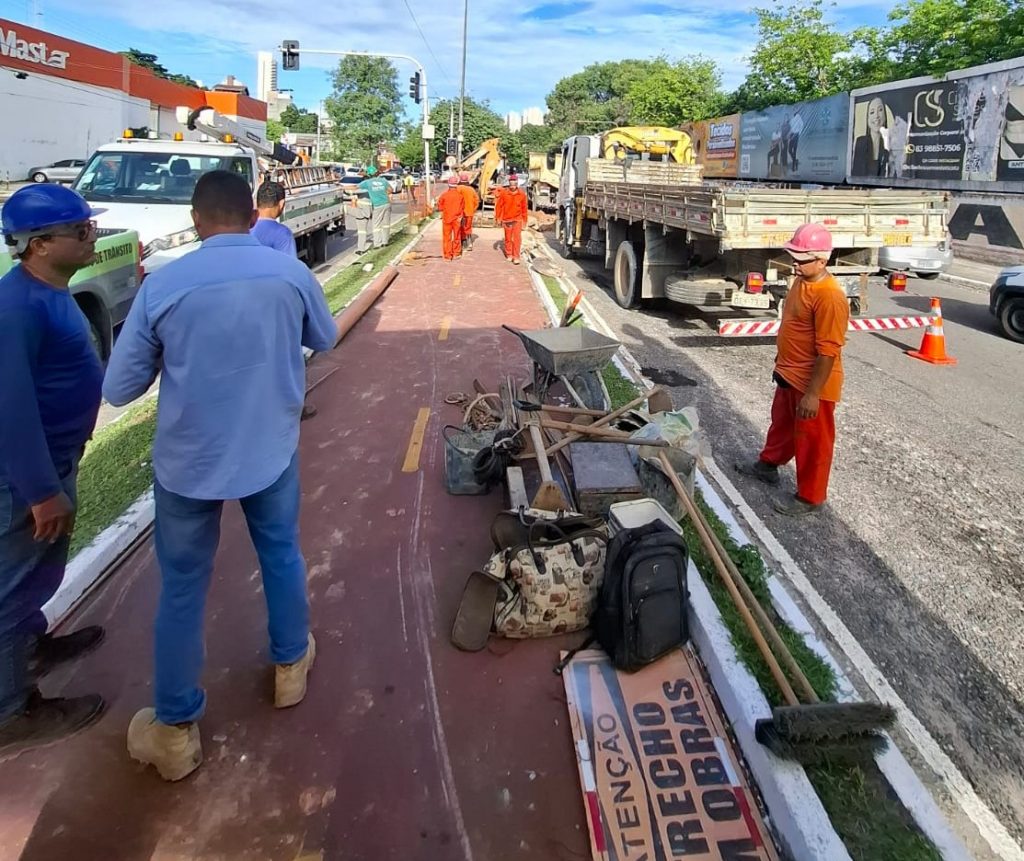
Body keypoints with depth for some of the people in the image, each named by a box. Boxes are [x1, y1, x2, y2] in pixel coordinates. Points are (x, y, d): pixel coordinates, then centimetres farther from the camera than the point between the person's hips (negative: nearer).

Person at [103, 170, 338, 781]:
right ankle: (290, 665, 43)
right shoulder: (290, 273, -10)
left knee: (182, 589, 12)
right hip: (271, 451, 2)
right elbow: (326, 339, 10)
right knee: (282, 556, 24)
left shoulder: (162, 285, -14)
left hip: (188, 461, -1)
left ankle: (175, 731, 25)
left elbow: (119, 389, -7)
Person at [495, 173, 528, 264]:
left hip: (517, 219, -1)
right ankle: (509, 255, 28)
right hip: (507, 219, 1)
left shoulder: (522, 194, -5)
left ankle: (516, 257, -7)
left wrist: (524, 219, 7)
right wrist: (498, 218, 0)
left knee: (517, 238, -10)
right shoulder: (504, 193, -7)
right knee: (508, 238, 12)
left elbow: (524, 207, 3)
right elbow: (499, 205, 0)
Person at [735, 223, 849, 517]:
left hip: (813, 383, -9)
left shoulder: (830, 297, -27)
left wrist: (812, 394, -26)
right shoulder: (801, 282, 3)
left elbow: (828, 352, -27)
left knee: (812, 440, 6)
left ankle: (810, 497, 21)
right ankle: (768, 465, 49)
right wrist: (781, 362, 24)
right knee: (782, 422, 28)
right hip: (790, 375, 9)